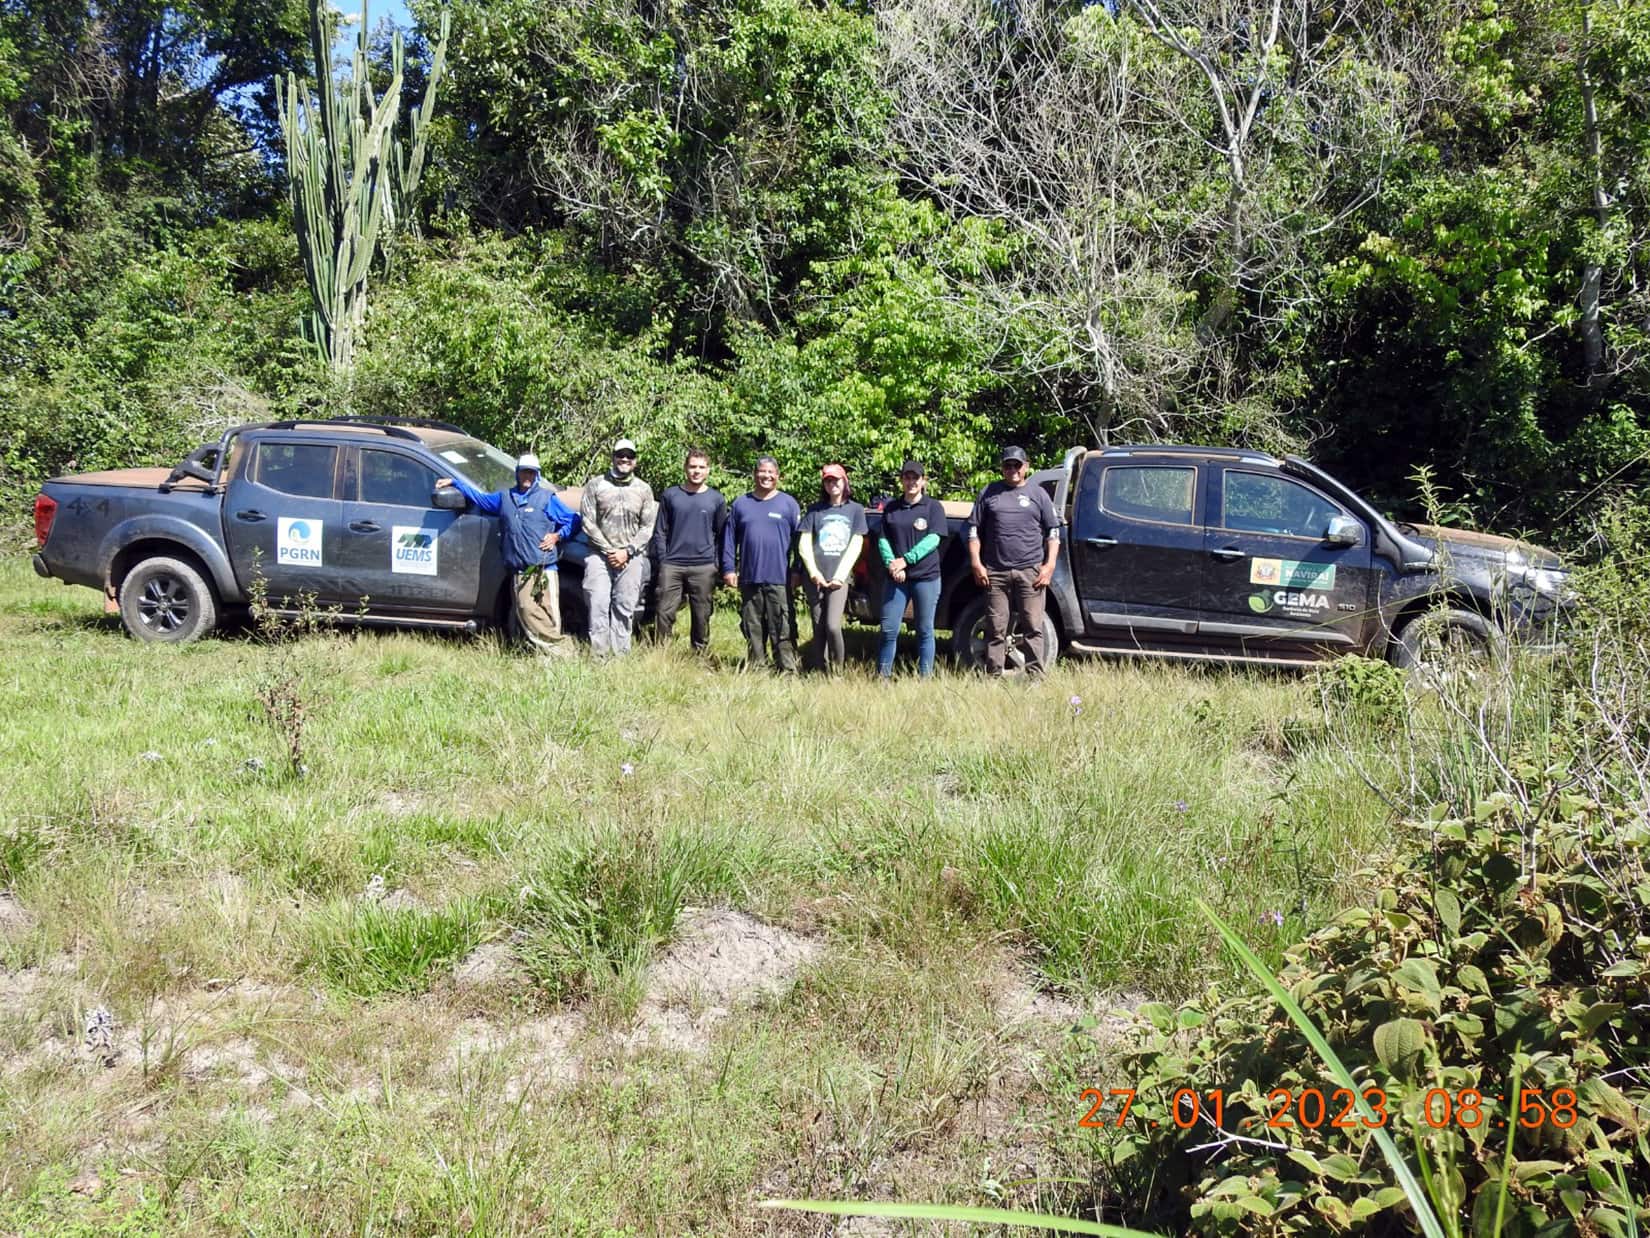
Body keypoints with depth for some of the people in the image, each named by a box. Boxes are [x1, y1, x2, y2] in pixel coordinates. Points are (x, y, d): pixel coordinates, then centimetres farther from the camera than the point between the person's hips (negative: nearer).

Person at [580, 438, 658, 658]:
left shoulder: (644, 489, 9)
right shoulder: (595, 485, 4)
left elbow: (648, 527, 5)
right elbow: (588, 522, 0)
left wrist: (627, 551, -7)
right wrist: (609, 550, -8)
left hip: (631, 558, 1)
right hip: (599, 555, -1)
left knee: (624, 608, 2)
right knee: (598, 605, -7)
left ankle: (620, 655, 7)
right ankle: (599, 654, -4)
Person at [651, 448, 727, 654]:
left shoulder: (716, 499, 8)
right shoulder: (670, 495, 7)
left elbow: (721, 535, 10)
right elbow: (660, 531, 7)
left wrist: (715, 563, 1)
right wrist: (663, 560, -1)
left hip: (704, 568, 0)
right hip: (672, 566, 0)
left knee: (702, 615, 4)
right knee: (664, 613, -3)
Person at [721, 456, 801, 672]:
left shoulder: (788, 504, 6)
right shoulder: (741, 504, 11)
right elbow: (729, 539, 9)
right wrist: (728, 568, 1)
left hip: (779, 579, -2)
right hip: (749, 579, 2)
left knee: (783, 628, -5)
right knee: (752, 628, 8)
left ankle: (788, 669, -2)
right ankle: (755, 668, 17)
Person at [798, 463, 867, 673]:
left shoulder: (855, 509, 10)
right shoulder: (814, 510, 13)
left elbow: (855, 547, 3)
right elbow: (804, 545, 7)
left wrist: (839, 576, -6)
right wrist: (814, 572, -7)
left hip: (839, 577, -2)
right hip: (815, 577, 2)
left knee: (833, 626, -16)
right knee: (819, 628, 3)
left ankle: (837, 670, -1)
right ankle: (821, 672, 10)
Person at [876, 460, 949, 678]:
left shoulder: (933, 507, 4)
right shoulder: (891, 508, 13)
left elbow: (933, 539, -7)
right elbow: (883, 539, 7)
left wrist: (905, 560, -16)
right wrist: (891, 563, -13)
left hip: (926, 576, -2)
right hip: (896, 578, 2)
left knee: (925, 631, 4)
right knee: (888, 630, -1)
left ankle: (925, 678, 11)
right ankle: (882, 677, 6)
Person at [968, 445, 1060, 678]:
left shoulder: (1038, 494, 12)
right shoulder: (989, 493, 13)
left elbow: (1053, 533, 11)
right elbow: (974, 530, 12)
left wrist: (1049, 565, -1)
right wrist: (976, 563, 2)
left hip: (1031, 572, -1)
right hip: (995, 572, 1)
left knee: (1033, 628, -2)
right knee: (995, 629, 3)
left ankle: (1035, 676, 2)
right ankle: (993, 676, 9)